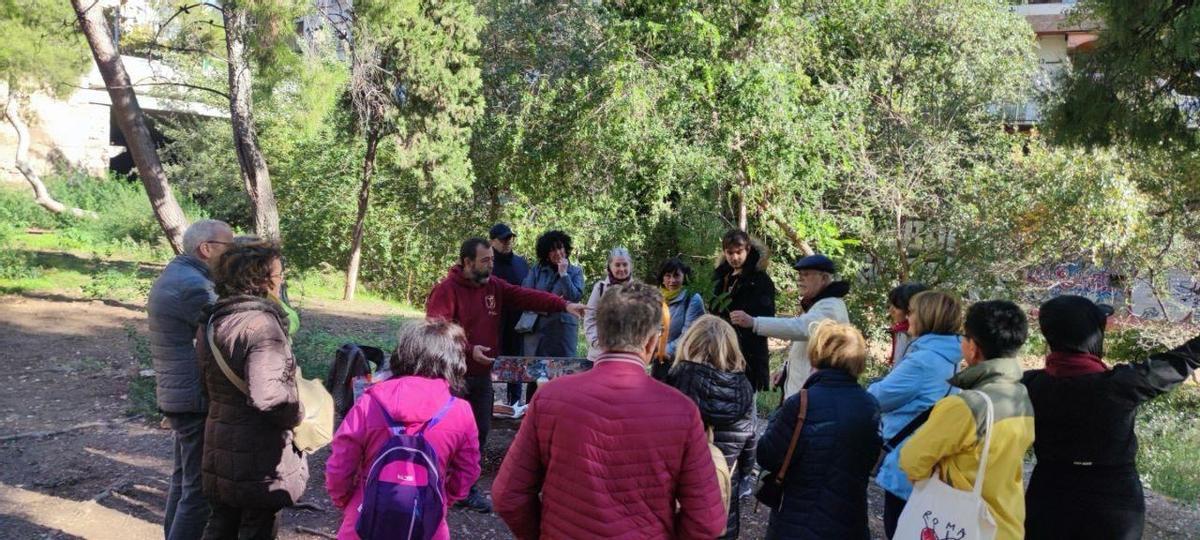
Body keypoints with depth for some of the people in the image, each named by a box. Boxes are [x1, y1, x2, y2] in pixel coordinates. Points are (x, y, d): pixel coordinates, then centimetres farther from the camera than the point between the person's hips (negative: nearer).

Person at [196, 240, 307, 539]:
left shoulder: (212, 322, 7)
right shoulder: (262, 324, -23)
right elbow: (266, 393, -33)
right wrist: (296, 415, -17)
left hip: (220, 446, 8)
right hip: (259, 457, -8)